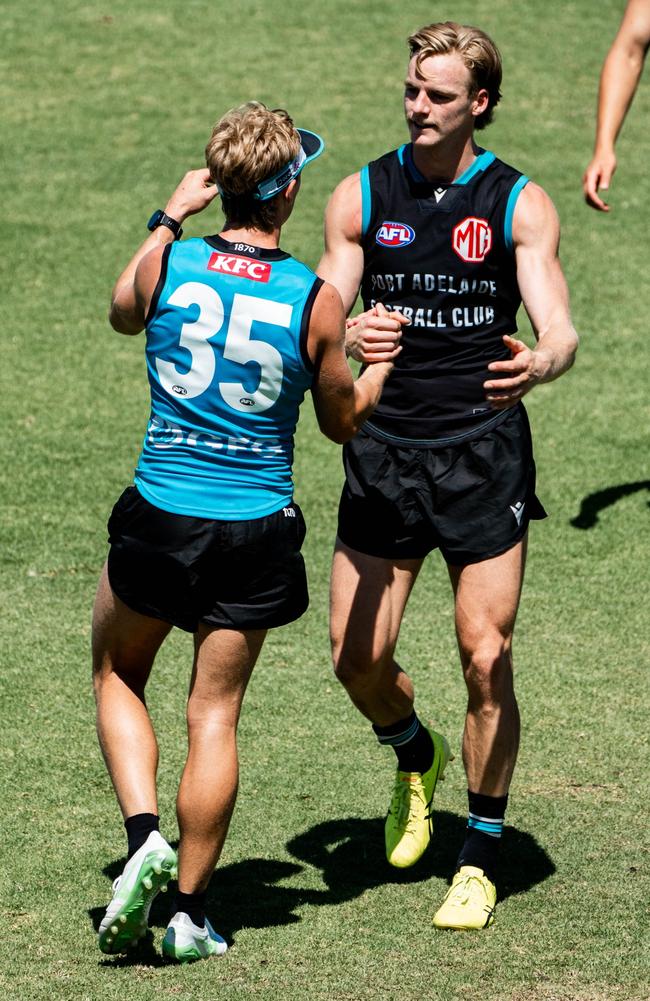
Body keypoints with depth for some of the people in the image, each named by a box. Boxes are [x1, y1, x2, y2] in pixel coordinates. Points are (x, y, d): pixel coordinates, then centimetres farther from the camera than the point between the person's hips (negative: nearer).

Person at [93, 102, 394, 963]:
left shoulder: (168, 264, -8)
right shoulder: (316, 301, -10)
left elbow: (123, 313, 17)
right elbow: (343, 421, 5)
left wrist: (168, 219, 26)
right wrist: (383, 361, 23)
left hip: (158, 517, 0)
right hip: (256, 529, 0)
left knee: (117, 677, 22)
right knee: (215, 713, 9)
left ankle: (144, 837, 2)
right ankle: (190, 914, 12)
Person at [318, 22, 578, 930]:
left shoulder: (519, 205, -4)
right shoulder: (361, 198, 2)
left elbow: (558, 329, -11)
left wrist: (538, 364, -36)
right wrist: (348, 339, -26)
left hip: (483, 454, -2)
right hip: (384, 452, 2)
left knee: (486, 659, -6)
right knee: (358, 656, -2)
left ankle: (481, 862, 7)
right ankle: (416, 760, 32)